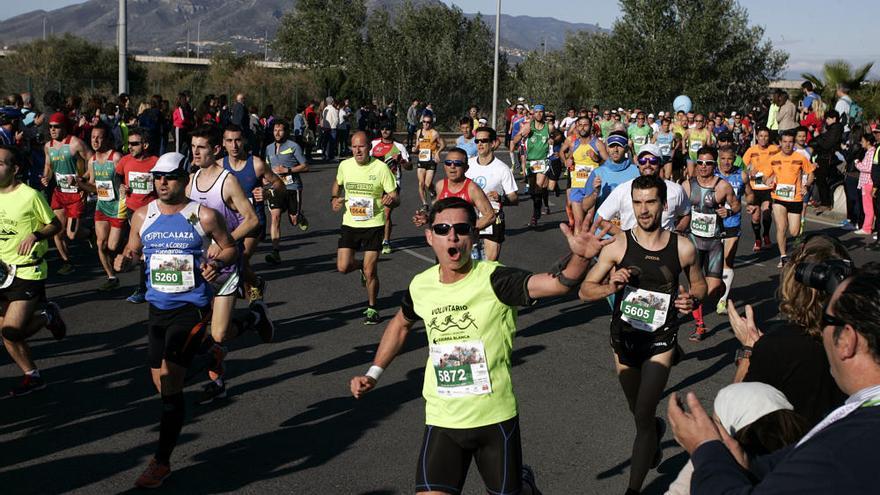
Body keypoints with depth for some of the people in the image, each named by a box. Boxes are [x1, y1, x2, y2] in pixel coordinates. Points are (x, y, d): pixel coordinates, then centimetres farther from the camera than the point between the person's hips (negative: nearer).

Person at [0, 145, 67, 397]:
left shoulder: (30, 196, -13)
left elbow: (56, 225, -5)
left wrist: (35, 235, -23)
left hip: (28, 272, -6)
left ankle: (47, 316, 15)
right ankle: (32, 376, 25)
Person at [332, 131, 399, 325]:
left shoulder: (381, 168, -11)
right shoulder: (344, 165, 0)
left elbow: (395, 198, -7)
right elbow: (337, 184, 22)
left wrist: (390, 200, -31)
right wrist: (334, 199, 2)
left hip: (374, 224, -3)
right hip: (350, 223, 3)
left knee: (370, 272, -3)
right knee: (343, 267, -5)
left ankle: (372, 308, 20)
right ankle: (362, 266, 31)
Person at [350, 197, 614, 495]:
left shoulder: (495, 280, -18)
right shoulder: (420, 286, -5)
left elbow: (558, 283, -35)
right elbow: (401, 324, 18)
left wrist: (579, 256, -55)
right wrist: (373, 374, 11)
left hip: (496, 417, -2)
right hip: (441, 422, 2)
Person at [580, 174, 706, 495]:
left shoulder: (683, 248, -9)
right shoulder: (618, 246, -11)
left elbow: (699, 284, 10)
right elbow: (584, 290, -6)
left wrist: (693, 300, -12)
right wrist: (610, 287, -26)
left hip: (660, 341, -2)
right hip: (624, 338, 2)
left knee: (643, 417, -10)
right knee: (638, 412, 21)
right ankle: (656, 432, 57)